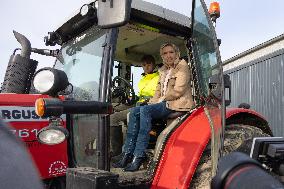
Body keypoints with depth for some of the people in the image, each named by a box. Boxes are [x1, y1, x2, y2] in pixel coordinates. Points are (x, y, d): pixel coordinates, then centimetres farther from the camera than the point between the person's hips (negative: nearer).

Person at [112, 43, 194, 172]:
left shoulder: (182, 66, 0)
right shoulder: (163, 70, 23)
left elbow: (178, 91, -11)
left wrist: (161, 100, -6)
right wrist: (152, 102, 3)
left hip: (178, 104, -7)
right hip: (164, 103, 7)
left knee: (145, 110, -29)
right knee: (134, 111, -15)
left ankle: (139, 156, -32)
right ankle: (127, 153, -21)